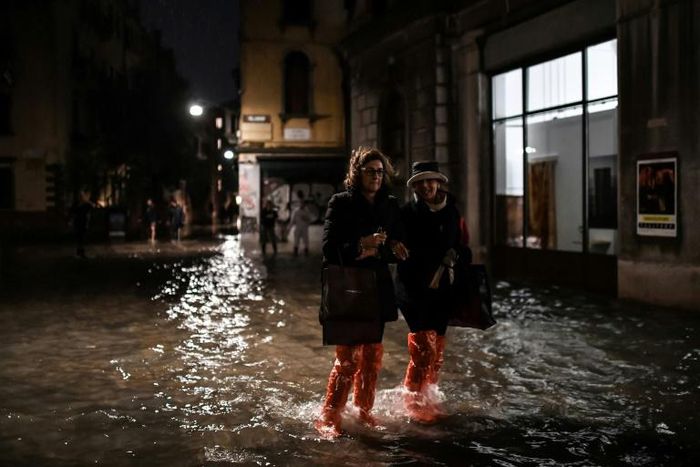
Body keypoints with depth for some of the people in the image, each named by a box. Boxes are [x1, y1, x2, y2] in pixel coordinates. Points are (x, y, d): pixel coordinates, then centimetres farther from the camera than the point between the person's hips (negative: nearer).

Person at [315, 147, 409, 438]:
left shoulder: (390, 205, 10)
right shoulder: (341, 203, -4)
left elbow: (397, 245, 14)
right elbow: (328, 248, -10)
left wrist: (378, 250, -8)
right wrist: (361, 245, -23)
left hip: (377, 289, 5)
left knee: (372, 355, 11)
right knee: (348, 356, -8)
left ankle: (363, 410, 24)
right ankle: (329, 417, 1)